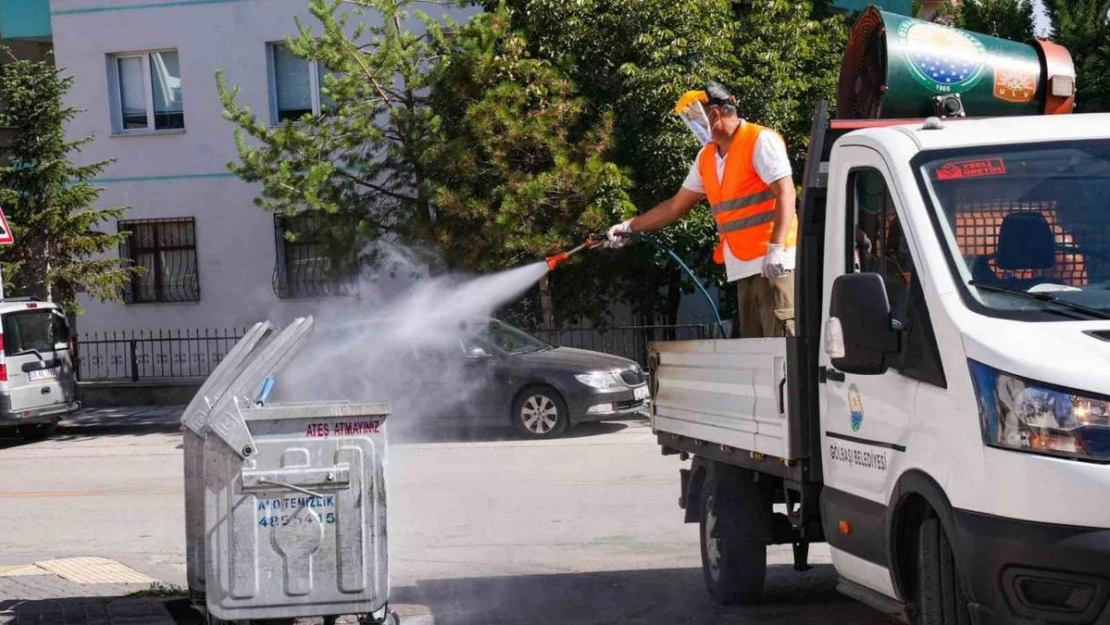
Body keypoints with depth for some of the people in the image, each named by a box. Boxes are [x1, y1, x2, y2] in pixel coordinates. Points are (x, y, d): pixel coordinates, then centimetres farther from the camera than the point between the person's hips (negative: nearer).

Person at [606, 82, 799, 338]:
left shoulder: (760, 141, -6)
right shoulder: (706, 158, 17)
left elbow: (785, 194, -15)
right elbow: (677, 205, 26)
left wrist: (776, 249, -25)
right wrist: (630, 226, 26)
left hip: (771, 264, -8)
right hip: (743, 268, 8)